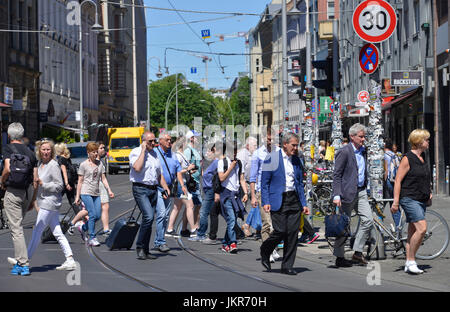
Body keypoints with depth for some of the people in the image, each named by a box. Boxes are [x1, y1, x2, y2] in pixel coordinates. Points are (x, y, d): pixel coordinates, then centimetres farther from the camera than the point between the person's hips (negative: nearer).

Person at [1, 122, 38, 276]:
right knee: (18, 226, 19)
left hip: (13, 192, -5)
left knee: (16, 229, -4)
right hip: (27, 192, 5)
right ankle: (19, 261, 22)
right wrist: (32, 200, 16)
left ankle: (24, 264, -8)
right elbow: (35, 179, 8)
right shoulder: (30, 153, 9)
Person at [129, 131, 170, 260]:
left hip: (153, 189, 7)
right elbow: (137, 168, -24)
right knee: (148, 217, -21)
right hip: (140, 189, -7)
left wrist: (165, 187, 10)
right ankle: (140, 247, -9)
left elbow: (159, 174, 24)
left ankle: (145, 251, 13)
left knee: (149, 220, 7)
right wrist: (143, 150, -16)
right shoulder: (136, 152, -5)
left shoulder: (154, 154, 17)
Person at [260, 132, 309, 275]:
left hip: (294, 200, 5)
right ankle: (265, 251, 18)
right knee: (280, 231, -11)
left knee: (293, 233, -1)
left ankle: (287, 266, 6)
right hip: (278, 201, -5)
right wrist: (265, 202, -12)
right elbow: (264, 182, -3)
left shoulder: (296, 160, 14)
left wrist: (304, 204, 12)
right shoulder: (272, 158, -2)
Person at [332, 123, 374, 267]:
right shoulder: (344, 152, -11)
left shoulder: (363, 151, 13)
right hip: (347, 193, -7)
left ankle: (357, 252, 7)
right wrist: (336, 195, -19)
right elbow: (336, 175, -13)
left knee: (368, 220, -3)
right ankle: (339, 257, 9)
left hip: (361, 192, 7)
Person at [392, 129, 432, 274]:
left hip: (421, 201, 8)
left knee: (413, 232, 8)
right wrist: (396, 202, -16)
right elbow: (398, 180, -12)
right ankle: (411, 261, -10)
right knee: (422, 228, -19)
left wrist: (429, 194, 18)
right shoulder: (407, 158, -10)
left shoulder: (422, 159, 15)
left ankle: (408, 264, 12)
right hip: (409, 199, -8)